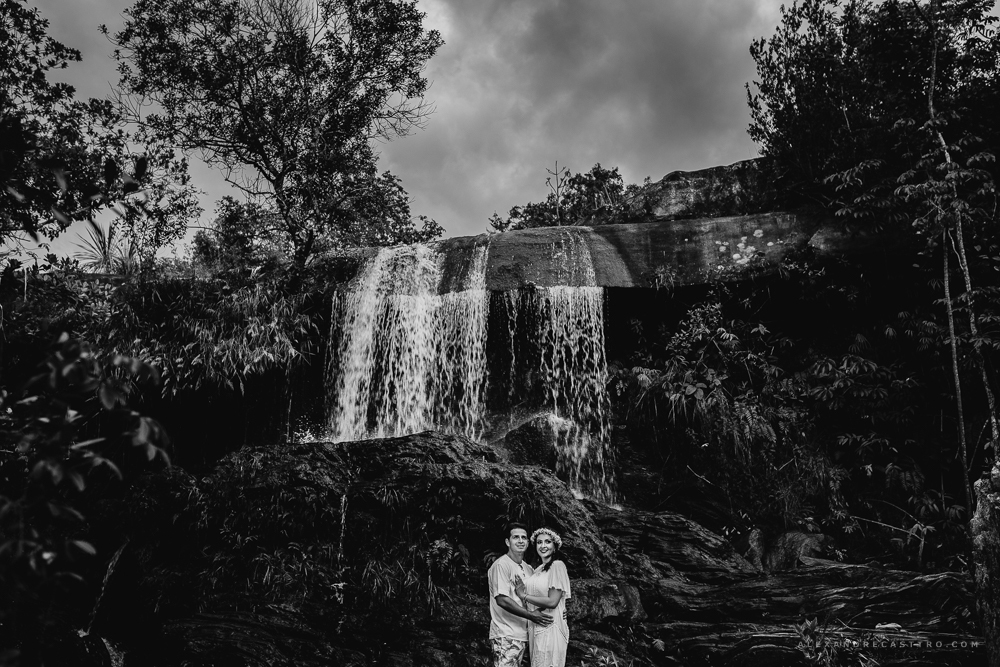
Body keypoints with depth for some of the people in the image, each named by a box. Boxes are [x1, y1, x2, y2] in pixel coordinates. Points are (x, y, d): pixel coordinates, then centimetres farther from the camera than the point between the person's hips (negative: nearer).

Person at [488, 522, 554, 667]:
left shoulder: (528, 568, 12)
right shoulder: (501, 565, -12)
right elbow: (502, 600, -19)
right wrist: (530, 615, -18)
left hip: (522, 634, 8)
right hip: (505, 635, -8)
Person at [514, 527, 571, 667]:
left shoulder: (557, 565, -11)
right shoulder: (538, 569, 12)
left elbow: (552, 602, -17)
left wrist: (524, 595, -9)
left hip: (551, 626, -7)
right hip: (536, 627, 7)